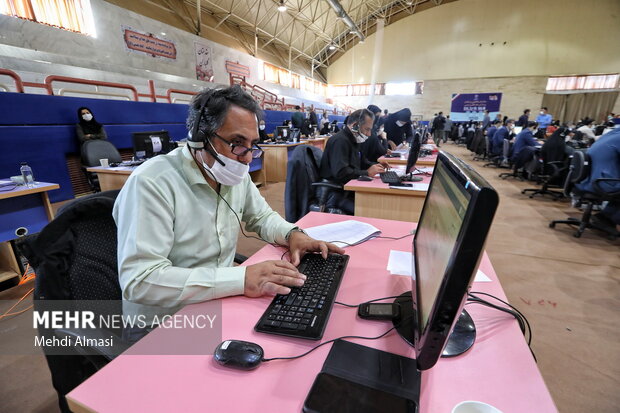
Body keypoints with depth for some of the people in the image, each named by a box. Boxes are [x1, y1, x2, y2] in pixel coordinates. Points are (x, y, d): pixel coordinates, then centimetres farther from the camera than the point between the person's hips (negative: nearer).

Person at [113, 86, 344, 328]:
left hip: (220, 304, 6)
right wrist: (241, 280, -35)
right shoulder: (151, 184, -22)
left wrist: (292, 234, -8)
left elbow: (261, 216, 13)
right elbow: (139, 280, -27)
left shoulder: (236, 175, 0)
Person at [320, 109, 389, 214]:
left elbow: (360, 161, 30)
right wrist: (367, 173, -20)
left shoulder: (352, 140, 17)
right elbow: (340, 173, -28)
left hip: (348, 188, 10)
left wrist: (374, 166, 10)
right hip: (336, 194, -10)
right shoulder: (340, 141, -16)